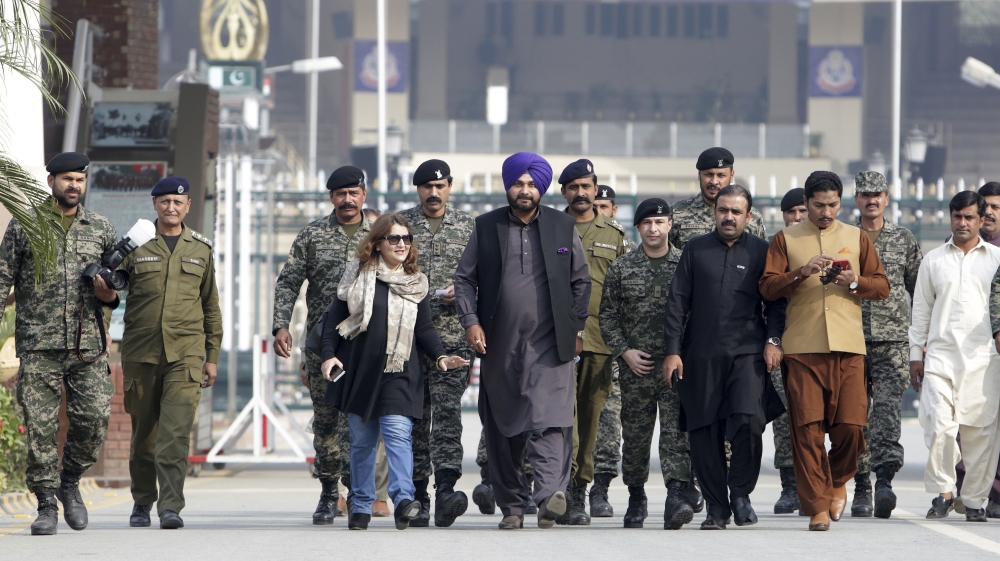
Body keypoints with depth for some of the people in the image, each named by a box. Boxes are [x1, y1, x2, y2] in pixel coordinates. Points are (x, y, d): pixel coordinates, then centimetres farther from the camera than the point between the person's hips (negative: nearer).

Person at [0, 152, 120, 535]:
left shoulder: (101, 229, 13)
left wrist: (110, 295, -2)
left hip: (88, 345, 2)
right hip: (38, 345, -2)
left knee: (94, 417, -8)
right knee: (40, 425, -5)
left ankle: (70, 482, 17)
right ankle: (46, 505, 2)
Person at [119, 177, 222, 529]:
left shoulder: (201, 250, 12)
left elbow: (211, 307, 16)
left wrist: (212, 356, 13)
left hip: (186, 354, 0)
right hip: (141, 351, 0)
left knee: (176, 431, -13)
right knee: (143, 431, 7)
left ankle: (171, 506, -17)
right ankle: (142, 502, 23)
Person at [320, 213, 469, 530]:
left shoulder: (416, 283, 9)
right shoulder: (359, 274, 5)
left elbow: (424, 328, 13)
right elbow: (335, 317, 6)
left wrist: (440, 356, -3)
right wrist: (329, 355, -3)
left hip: (398, 376, 0)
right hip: (358, 372, 0)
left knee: (398, 433, -17)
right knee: (362, 440, 5)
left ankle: (403, 499, -27)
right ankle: (361, 506, 13)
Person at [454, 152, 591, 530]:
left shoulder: (563, 227, 8)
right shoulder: (486, 227, 8)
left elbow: (581, 281, 14)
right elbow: (464, 278, 10)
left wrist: (576, 329, 8)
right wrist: (470, 321, -3)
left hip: (549, 344, -2)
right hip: (500, 345, 2)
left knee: (549, 421, -18)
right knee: (503, 428, 5)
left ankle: (550, 495, -30)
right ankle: (512, 506, 13)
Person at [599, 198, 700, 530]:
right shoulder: (621, 268, 7)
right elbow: (607, 315, 9)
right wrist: (624, 351, -3)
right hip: (636, 366, 1)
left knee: (677, 433, -13)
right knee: (635, 435, 7)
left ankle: (677, 498, -23)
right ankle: (636, 499, 22)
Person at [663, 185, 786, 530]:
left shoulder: (761, 251, 10)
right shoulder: (695, 250, 12)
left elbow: (776, 301, 10)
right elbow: (677, 302, 9)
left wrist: (774, 339, -5)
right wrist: (673, 351, 2)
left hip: (747, 352, -2)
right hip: (701, 356, 2)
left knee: (749, 420, -19)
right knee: (705, 433, -1)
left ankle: (741, 492, 0)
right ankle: (716, 506, 9)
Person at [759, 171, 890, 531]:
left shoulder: (857, 238, 15)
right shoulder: (785, 240, 9)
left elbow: (882, 286, 14)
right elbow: (767, 288, 0)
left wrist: (855, 282, -6)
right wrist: (801, 273, -15)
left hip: (847, 346, 1)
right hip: (802, 347, -1)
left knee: (850, 424, -6)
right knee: (808, 427, -7)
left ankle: (838, 481, 22)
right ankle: (818, 506, -3)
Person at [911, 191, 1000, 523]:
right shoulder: (933, 260, 13)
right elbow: (921, 310, 16)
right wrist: (916, 353, 12)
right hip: (940, 355, 0)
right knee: (940, 425, -14)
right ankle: (942, 491, 2)